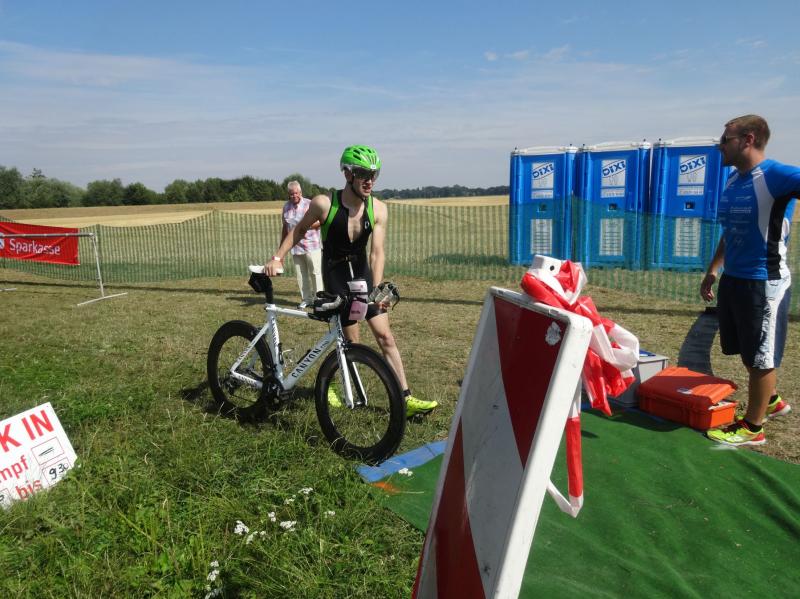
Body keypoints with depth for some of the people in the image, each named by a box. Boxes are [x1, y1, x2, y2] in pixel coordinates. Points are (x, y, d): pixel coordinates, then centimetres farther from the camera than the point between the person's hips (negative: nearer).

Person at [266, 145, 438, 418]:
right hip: (335, 276, -3)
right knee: (352, 342, -2)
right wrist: (277, 258, -8)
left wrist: (377, 290, -26)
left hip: (362, 272, 3)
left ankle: (406, 399, 4)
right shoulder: (324, 204, -19)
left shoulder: (378, 209, -12)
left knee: (385, 336, -1)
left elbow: (377, 252, -15)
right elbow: (300, 229, -1)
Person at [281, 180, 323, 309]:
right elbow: (285, 227, 20)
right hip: (295, 246, 5)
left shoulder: (310, 204, -4)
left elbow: (321, 221, -7)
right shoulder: (286, 206, 12)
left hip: (311, 245, -5)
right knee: (301, 274, 7)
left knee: (315, 272, -4)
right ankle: (306, 299, 16)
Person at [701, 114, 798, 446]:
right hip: (732, 279, 8)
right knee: (749, 352, 21)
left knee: (760, 357, 5)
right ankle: (772, 400, 44)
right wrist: (713, 270, 22)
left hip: (764, 282, -8)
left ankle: (752, 428, 20)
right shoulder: (732, 180, 10)